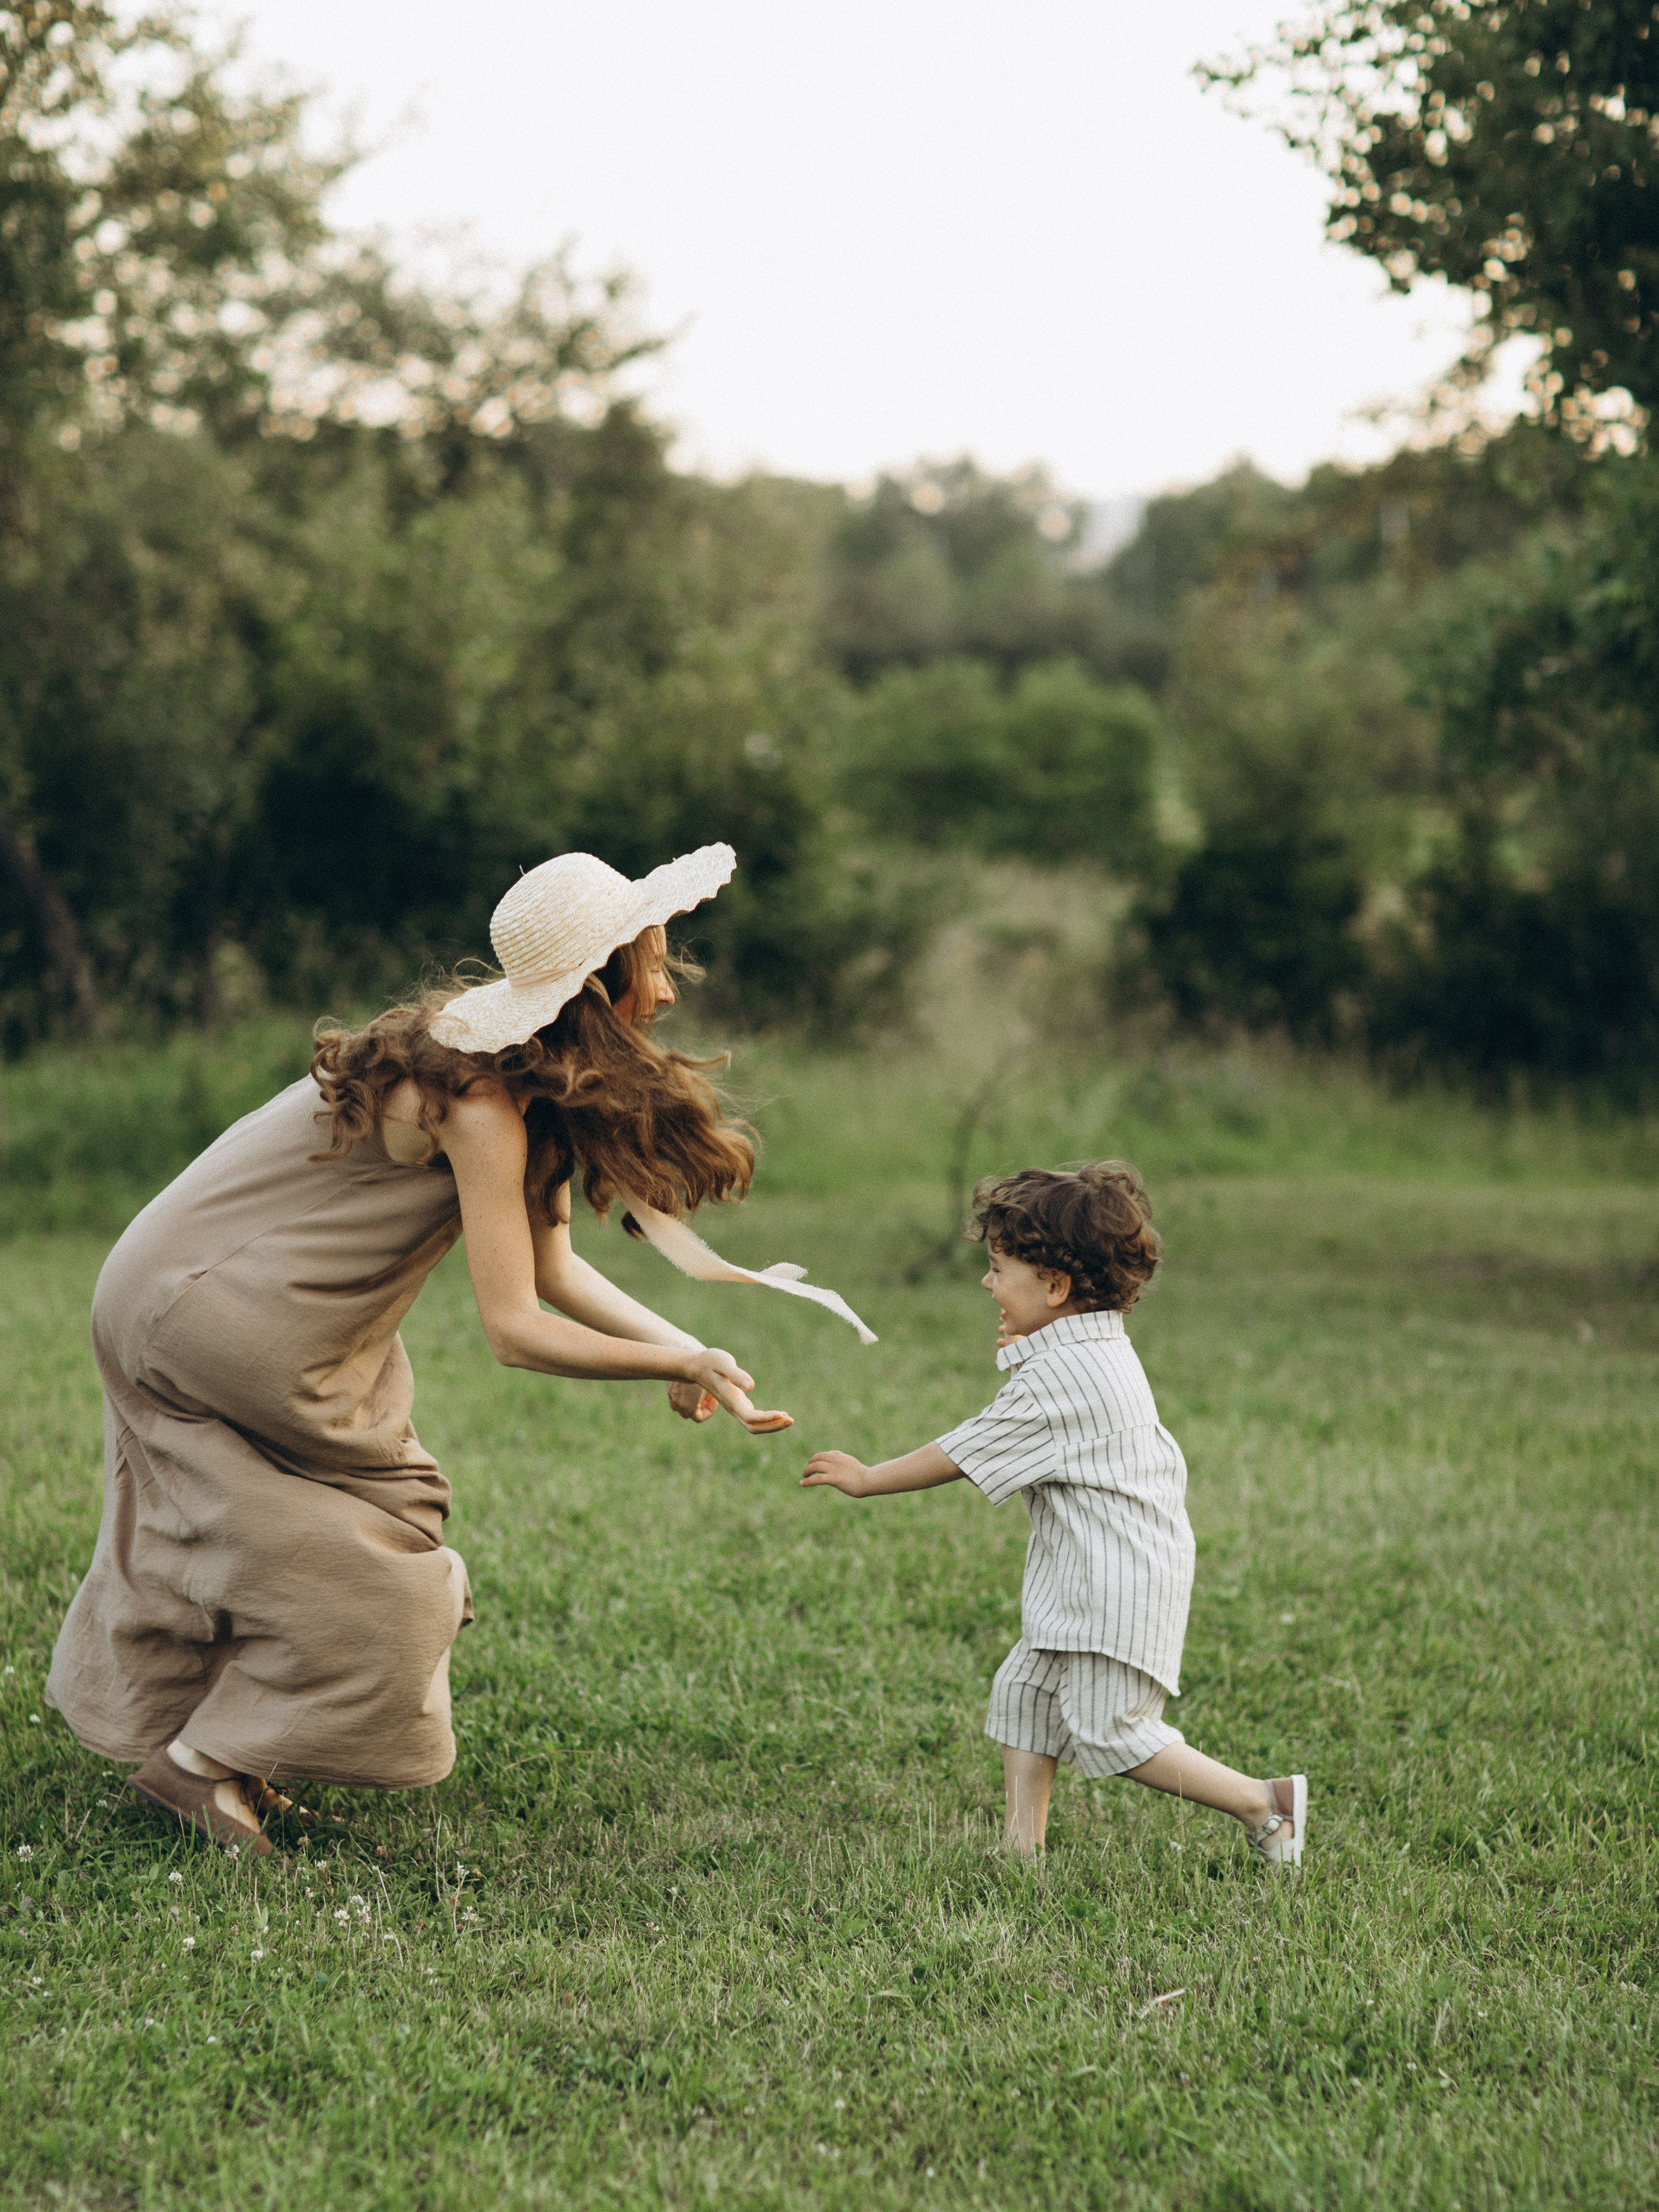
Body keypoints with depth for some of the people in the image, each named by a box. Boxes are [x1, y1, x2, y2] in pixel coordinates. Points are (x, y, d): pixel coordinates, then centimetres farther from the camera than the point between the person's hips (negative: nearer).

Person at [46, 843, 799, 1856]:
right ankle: (202, 1761, 11)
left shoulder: (526, 1071, 1)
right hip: (214, 1320, -9)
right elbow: (514, 1327, -30)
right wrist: (681, 1362, -30)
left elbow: (550, 1262, 1)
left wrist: (680, 1346, -9)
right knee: (378, 1566, 0)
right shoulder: (479, 1104, -29)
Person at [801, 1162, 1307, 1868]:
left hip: (1117, 1580, -10)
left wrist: (867, 1479, -4)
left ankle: (1265, 1802, 0)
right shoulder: (1104, 1348, 10)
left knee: (1113, 1733, -6)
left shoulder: (1051, 1380, -21)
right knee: (1024, 1691, 12)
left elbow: (962, 1454, -16)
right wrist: (1030, 1359, 11)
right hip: (1084, 1577, 10)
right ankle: (1023, 1846, 14)